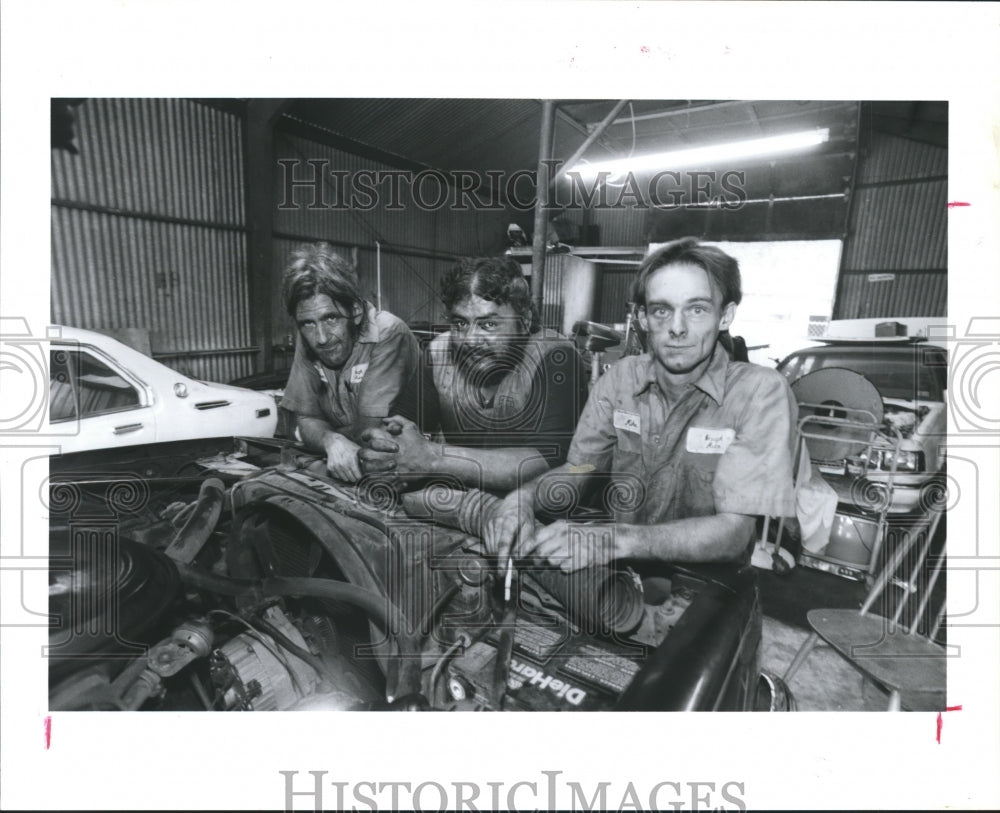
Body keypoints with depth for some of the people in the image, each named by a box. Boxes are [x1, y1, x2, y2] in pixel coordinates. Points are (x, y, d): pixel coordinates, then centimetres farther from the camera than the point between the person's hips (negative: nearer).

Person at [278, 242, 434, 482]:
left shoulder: (388, 334, -23)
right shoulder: (308, 340, -3)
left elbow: (368, 432, -22)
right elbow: (306, 420, -3)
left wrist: (320, 436, -6)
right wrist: (333, 441, -23)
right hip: (343, 467, 5)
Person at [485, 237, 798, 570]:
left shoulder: (761, 392, -15)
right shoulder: (621, 377, -2)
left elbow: (734, 533, -20)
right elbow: (577, 470, 3)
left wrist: (610, 542, -33)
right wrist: (524, 497, -18)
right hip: (623, 573, 3)